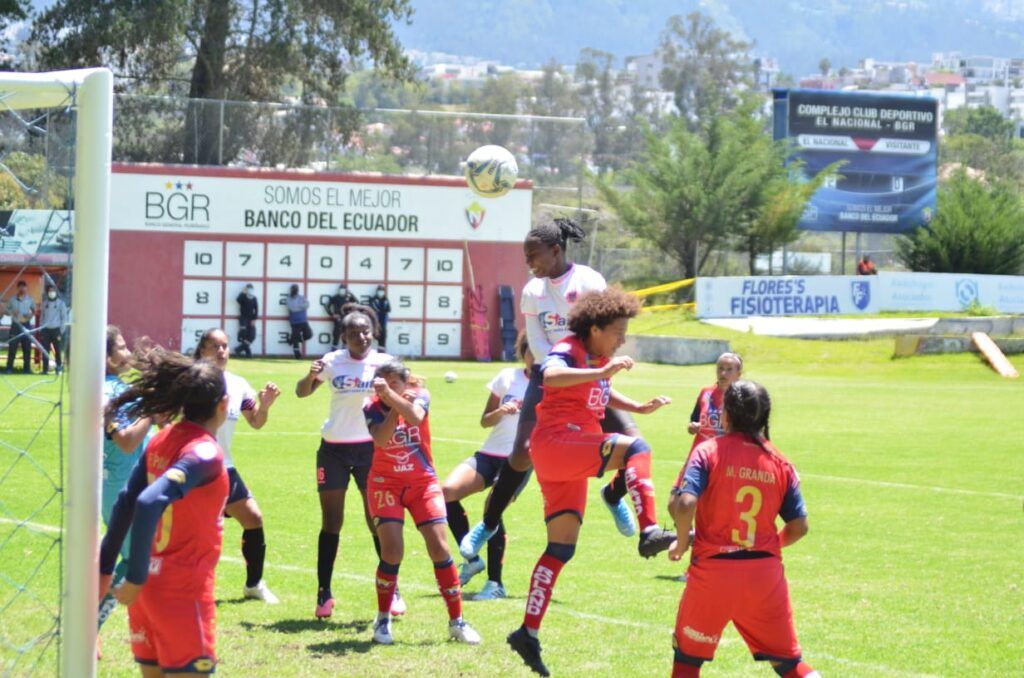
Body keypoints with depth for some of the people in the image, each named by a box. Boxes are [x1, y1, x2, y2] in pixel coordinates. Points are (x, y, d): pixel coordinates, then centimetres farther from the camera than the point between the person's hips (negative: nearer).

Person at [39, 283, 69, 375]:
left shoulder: (60, 303, 2)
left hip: (56, 329, -3)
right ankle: (45, 369, 2)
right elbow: (42, 316, 16)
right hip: (45, 329, 3)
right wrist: (40, 330, 8)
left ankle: (59, 368, 4)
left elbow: (64, 317, 1)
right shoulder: (45, 302, 13)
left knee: (58, 350, -3)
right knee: (45, 351, -1)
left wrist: (61, 331, -6)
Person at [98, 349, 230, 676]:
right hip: (184, 588, -8)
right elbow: (150, 503, -28)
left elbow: (126, 500, 7)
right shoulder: (205, 452, -17)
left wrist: (105, 568, 13)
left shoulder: (161, 441, 6)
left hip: (152, 584, 8)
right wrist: (136, 579, -24)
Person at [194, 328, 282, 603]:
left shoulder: (238, 384, 5)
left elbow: (255, 422, 15)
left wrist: (265, 405, -5)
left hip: (224, 468, 6)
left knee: (253, 519, 6)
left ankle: (254, 584, 23)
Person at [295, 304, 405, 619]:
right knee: (331, 521, 3)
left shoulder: (384, 362, -4)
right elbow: (302, 392, -2)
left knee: (377, 521, 1)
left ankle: (392, 590, 12)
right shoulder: (333, 362, -1)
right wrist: (311, 376, -24)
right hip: (334, 448, 1)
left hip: (370, 448, -1)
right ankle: (324, 593, 8)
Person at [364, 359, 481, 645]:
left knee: (440, 548, -7)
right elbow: (381, 439, -29)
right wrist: (394, 406, -28)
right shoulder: (372, 408, -10)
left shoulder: (419, 395, -10)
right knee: (392, 551, -15)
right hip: (386, 483, -1)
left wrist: (391, 395, -41)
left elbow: (415, 417, -34)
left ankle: (456, 621, 4)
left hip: (423, 482, 1)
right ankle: (383, 620, 3)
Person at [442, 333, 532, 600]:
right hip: (490, 454, 4)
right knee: (447, 491, -18)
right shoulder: (508, 377, 10)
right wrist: (500, 412, -8)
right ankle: (471, 558, -2)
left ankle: (495, 583, -13)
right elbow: (485, 421, 12)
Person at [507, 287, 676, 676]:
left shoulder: (600, 361, 18)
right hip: (555, 442, -9)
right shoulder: (568, 351, -9)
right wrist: (601, 372, -42)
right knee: (634, 448, -28)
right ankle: (650, 532, -42)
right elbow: (550, 375, -33)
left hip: (572, 461, 9)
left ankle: (528, 633, 10)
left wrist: (640, 408, 23)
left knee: (561, 548, 8)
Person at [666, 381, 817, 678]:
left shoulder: (708, 451, -7)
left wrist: (682, 542, -3)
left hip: (713, 569, -3)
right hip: (766, 573, 3)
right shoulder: (780, 462, 3)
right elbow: (799, 526, 2)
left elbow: (684, 503, -21)